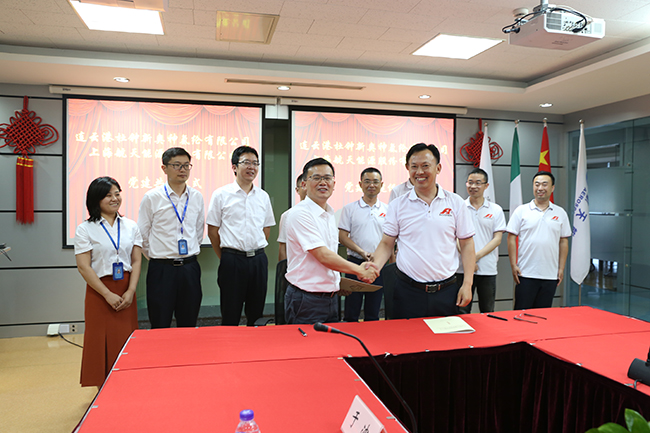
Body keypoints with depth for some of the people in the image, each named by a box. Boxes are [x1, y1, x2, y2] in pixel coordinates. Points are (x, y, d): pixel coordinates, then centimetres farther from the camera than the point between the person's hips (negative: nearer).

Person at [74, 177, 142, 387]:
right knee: (102, 343, 2)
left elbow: (136, 261, 5)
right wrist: (108, 294, -12)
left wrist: (130, 291, -7)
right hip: (99, 292, -3)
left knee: (126, 342, 4)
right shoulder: (85, 229, -2)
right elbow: (83, 267, -7)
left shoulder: (131, 226, 7)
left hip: (126, 292, 3)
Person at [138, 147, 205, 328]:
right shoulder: (152, 198, -3)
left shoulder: (197, 197, 7)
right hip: (161, 270, -3)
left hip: (190, 268, 3)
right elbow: (142, 235, 2)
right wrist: (157, 258, 6)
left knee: (189, 326, 11)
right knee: (160, 327, 4)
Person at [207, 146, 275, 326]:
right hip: (232, 260, -3)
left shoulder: (263, 196, 9)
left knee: (257, 313, 12)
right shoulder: (221, 194, -1)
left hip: (258, 259, 3)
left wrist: (257, 253, 11)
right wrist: (225, 257, 4)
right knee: (230, 315, 5)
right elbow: (213, 231, 2)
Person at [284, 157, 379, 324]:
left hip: (330, 297, 8)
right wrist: (359, 270, -14)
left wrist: (338, 282, 5)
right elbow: (323, 256, -20)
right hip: (307, 300, -8)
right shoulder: (299, 214, -15)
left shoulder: (330, 214, 12)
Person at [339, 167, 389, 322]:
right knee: (351, 311, 4)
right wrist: (362, 252, -15)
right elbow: (342, 236, -3)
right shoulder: (350, 209, 2)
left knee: (373, 313, 12)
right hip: (355, 263, -2)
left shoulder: (387, 210, 7)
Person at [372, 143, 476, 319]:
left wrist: (467, 284, -1)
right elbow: (387, 244, 6)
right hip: (408, 291, 0)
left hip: (447, 290, 1)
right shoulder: (397, 205, 3)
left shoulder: (455, 202, 3)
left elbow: (466, 244, 5)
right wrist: (375, 267, -13)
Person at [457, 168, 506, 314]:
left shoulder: (496, 210, 6)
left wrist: (477, 255, -13)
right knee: (462, 312, 4)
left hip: (488, 269, 1)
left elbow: (497, 239, 0)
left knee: (488, 312, 11)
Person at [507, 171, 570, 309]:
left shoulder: (560, 213, 8)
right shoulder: (521, 211, 0)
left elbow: (563, 242, 11)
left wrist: (561, 268, 6)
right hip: (525, 273, -2)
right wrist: (513, 265, -7)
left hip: (550, 275, 3)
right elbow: (511, 238, -1)